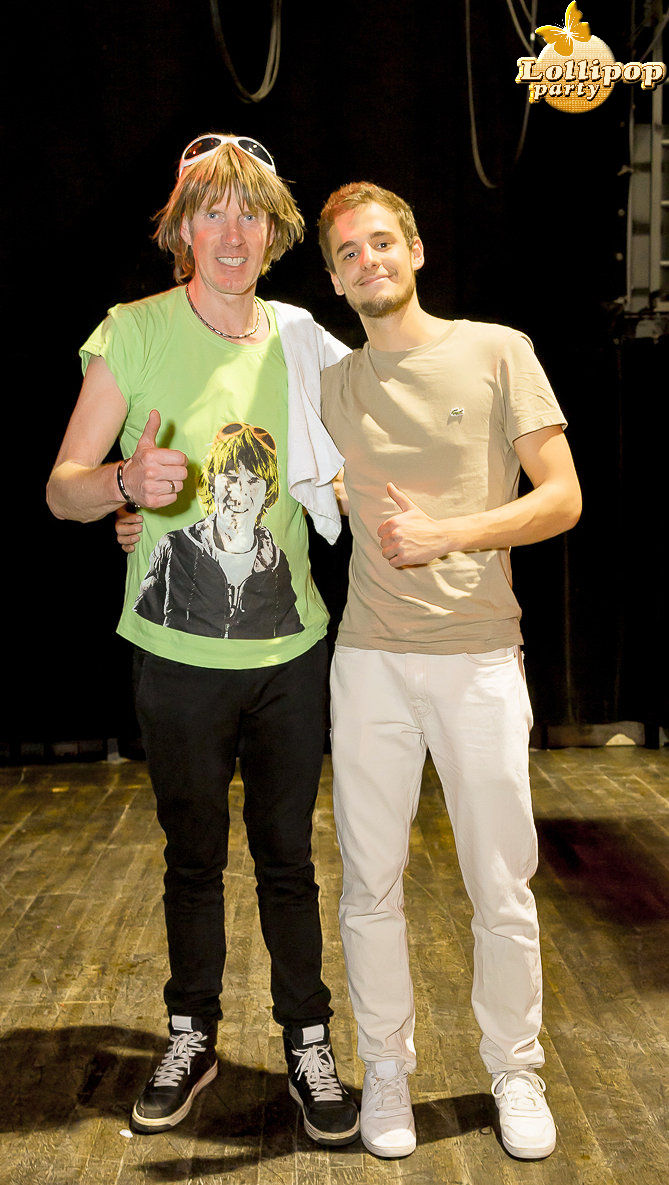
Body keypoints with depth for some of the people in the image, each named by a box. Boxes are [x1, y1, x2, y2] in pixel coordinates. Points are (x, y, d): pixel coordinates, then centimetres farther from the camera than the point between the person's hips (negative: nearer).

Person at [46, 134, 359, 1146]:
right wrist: (127, 481, -27)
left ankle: (308, 1043, 30)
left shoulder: (303, 342, 5)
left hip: (290, 648, 2)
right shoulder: (134, 334, -4)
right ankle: (192, 1038, 36)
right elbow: (62, 490, -5)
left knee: (288, 855, 12)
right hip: (179, 653, -1)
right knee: (194, 857, 15)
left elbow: (342, 481, 16)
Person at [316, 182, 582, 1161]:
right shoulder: (331, 384, 10)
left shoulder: (497, 352, 2)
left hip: (481, 657, -2)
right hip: (371, 661, 3)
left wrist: (448, 533, -15)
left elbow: (563, 499, -2)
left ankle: (515, 1073, 29)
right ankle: (386, 1071, 29)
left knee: (503, 890, 7)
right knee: (371, 886, 8)